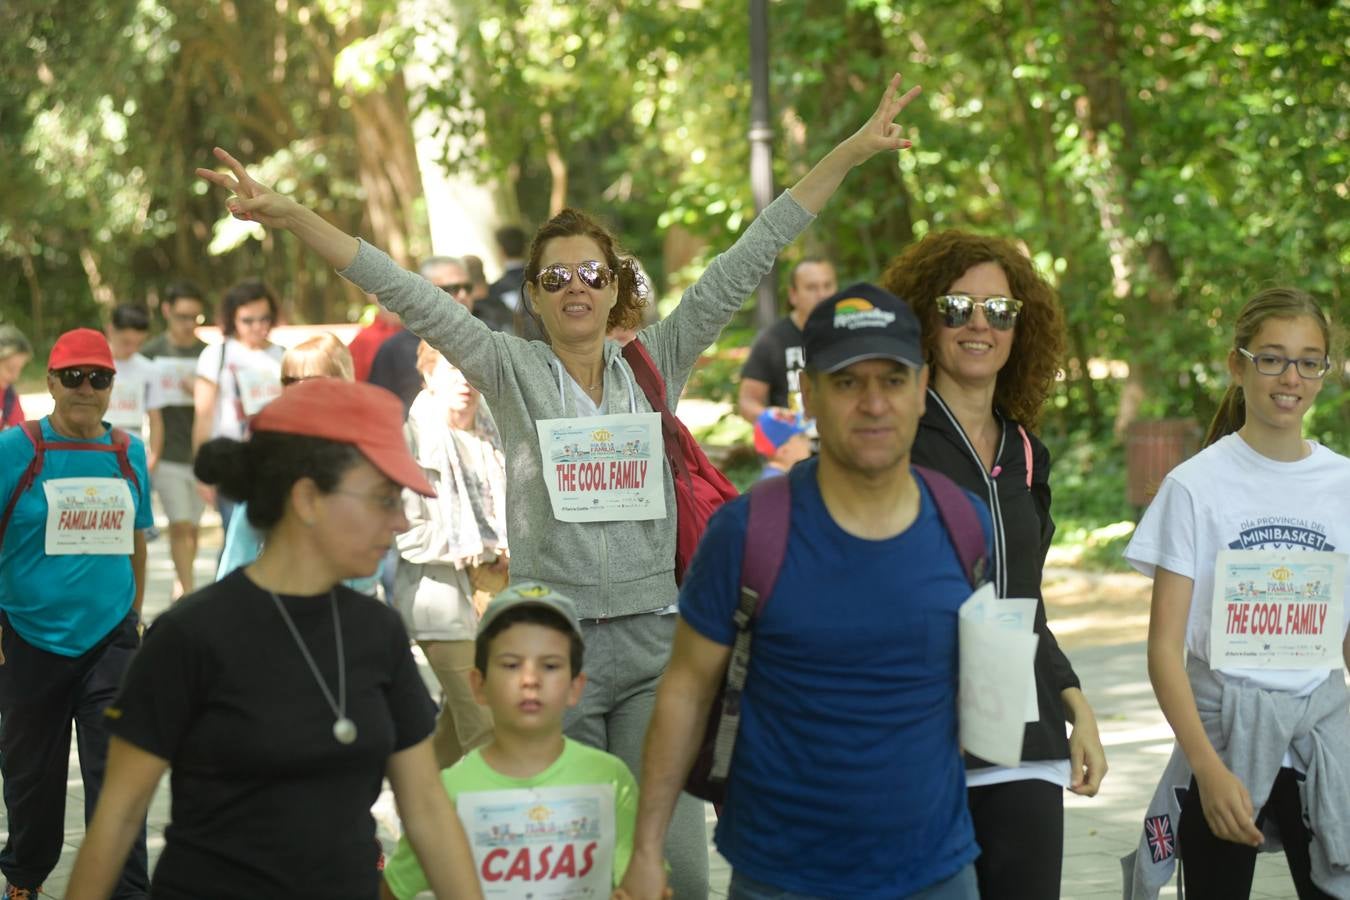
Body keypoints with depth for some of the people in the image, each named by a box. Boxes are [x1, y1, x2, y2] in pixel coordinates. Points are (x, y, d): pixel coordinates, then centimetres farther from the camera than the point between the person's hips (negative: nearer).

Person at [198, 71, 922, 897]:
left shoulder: (656, 364, 8)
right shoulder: (511, 372, 3)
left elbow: (747, 261, 5)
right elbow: (403, 292, -5)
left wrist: (853, 151, 3)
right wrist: (286, 214, -13)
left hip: (653, 641, 1)